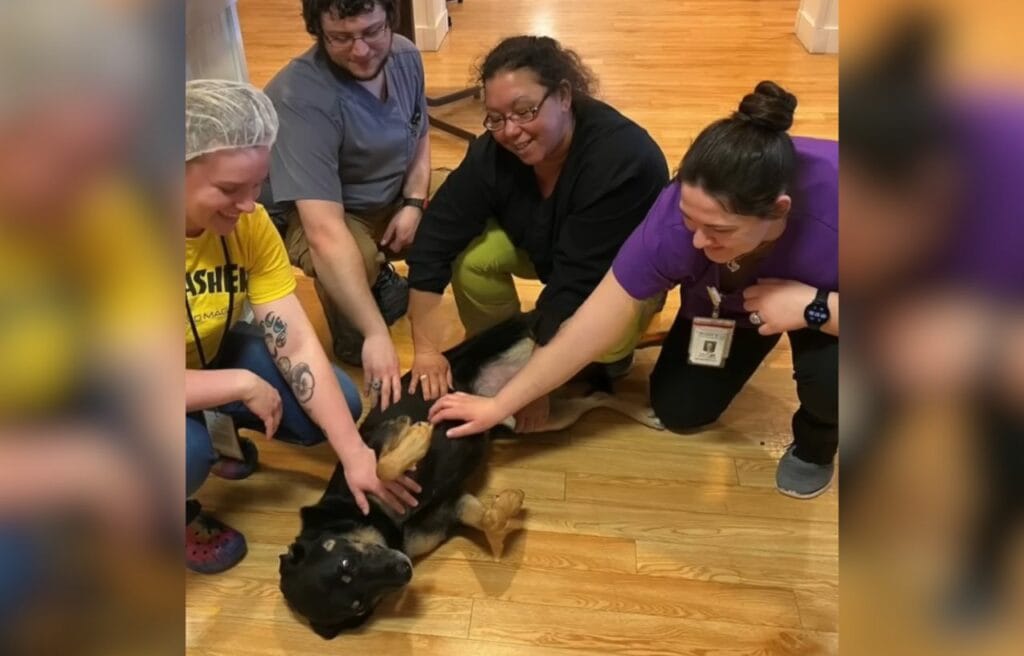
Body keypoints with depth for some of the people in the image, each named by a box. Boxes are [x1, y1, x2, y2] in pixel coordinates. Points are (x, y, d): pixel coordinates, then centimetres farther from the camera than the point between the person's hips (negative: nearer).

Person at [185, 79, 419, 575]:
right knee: (187, 452, -35)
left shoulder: (248, 222, -17)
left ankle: (216, 430, 17)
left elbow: (296, 343, -18)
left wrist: (354, 452, -23)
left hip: (207, 356, 5)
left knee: (337, 404, -6)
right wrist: (242, 384, -29)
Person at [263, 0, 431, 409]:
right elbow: (325, 232, -42)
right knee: (357, 257, -37)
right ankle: (350, 337, -3)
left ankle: (377, 281, 12)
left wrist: (414, 203, -13)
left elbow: (420, 138, 8)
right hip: (318, 214, -6)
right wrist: (376, 333, -47)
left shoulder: (404, 56, -11)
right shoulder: (300, 96, -33)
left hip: (396, 202, 7)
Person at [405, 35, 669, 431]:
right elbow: (437, 239, -24)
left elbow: (579, 284, -38)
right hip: (550, 251, 5)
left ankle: (614, 350, 1)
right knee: (472, 253, -24)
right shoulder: (494, 151, -23)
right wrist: (426, 349, -28)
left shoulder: (622, 159, -37)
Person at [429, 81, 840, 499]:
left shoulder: (829, 200, -44)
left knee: (827, 373, -31)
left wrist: (812, 306, -45)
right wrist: (500, 405, -26)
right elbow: (598, 321, -29)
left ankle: (815, 440, 5)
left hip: (818, 299, -2)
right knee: (677, 410, 1)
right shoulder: (677, 218, -37)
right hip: (726, 303, 2)